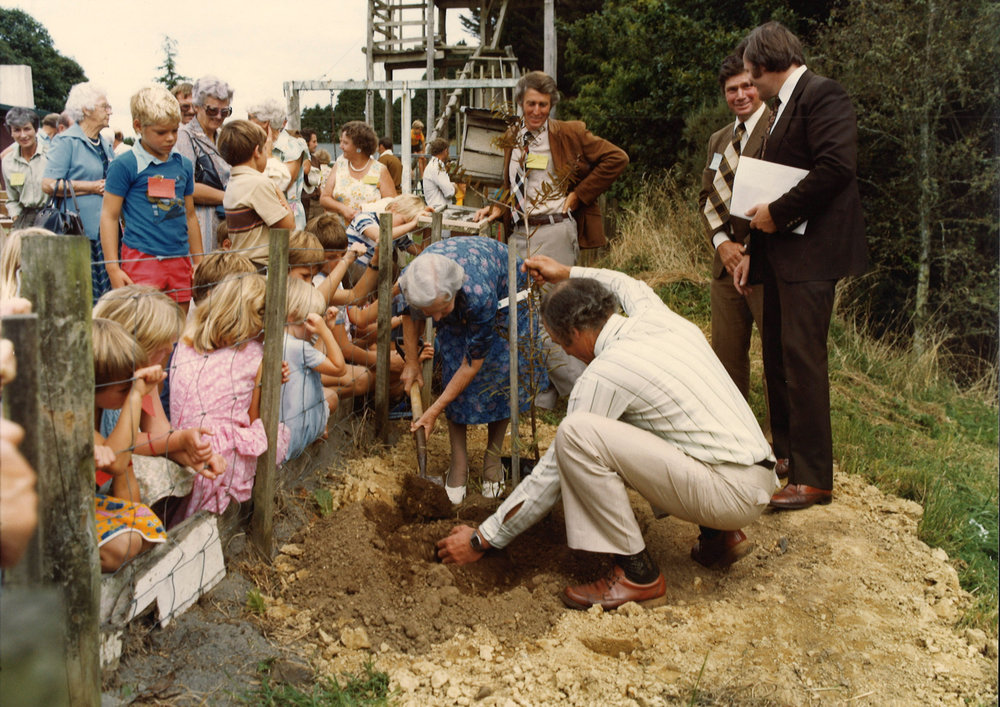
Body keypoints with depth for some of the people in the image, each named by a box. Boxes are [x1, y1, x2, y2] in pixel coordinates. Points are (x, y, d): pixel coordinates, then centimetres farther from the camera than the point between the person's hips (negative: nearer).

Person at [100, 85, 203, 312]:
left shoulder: (184, 165, 13)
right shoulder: (125, 166, -4)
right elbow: (109, 216, -3)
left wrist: (199, 264, 21)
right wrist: (113, 268, -8)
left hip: (180, 262, 6)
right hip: (141, 259, -5)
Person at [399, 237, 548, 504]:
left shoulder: (479, 295, -47)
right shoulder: (412, 282, -35)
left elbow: (473, 363, -32)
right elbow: (409, 314, -5)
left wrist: (434, 410, -27)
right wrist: (411, 362, 0)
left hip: (506, 289, -3)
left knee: (500, 375, -8)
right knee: (452, 370, -8)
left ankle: (493, 458, 10)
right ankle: (459, 462, 2)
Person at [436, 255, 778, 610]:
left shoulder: (604, 374, -13)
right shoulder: (656, 315, 7)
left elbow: (553, 472, -7)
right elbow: (627, 285, 37)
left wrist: (482, 538, 3)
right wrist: (567, 274, 39)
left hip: (731, 492, -9)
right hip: (760, 481, 9)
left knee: (577, 433, -20)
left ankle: (637, 573, -8)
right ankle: (718, 535, 22)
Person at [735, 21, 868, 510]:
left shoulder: (822, 95, -9)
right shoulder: (783, 107, 20)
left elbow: (837, 165, -22)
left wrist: (778, 212, -16)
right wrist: (750, 249, 16)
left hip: (811, 250, -10)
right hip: (779, 251, 10)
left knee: (802, 359, -9)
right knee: (776, 354, 15)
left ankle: (813, 478, -2)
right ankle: (785, 449, 29)